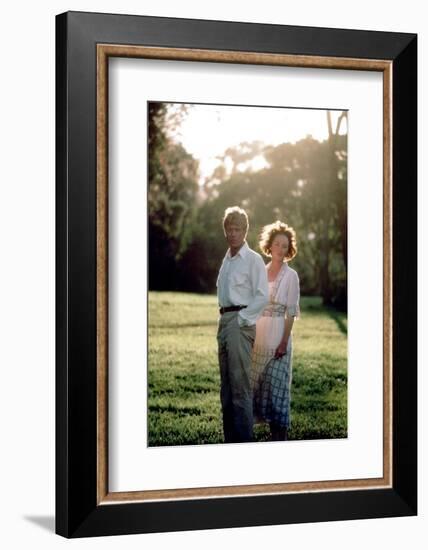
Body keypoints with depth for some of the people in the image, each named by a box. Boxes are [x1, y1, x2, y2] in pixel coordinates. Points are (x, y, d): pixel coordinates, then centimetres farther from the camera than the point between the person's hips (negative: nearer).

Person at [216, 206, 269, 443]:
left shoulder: (253, 259, -6)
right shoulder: (226, 260, 18)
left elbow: (263, 296, -12)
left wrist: (241, 317, -14)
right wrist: (223, 320, 15)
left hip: (241, 322, -8)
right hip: (224, 321, 8)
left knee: (240, 385, -10)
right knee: (226, 386, 10)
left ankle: (244, 439, -8)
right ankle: (230, 439, 16)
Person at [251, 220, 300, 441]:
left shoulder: (291, 276, -4)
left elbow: (291, 313, -7)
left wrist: (284, 342, -14)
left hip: (278, 335, -5)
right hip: (258, 335, 5)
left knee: (276, 383, -4)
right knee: (257, 381, 8)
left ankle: (279, 437, 0)